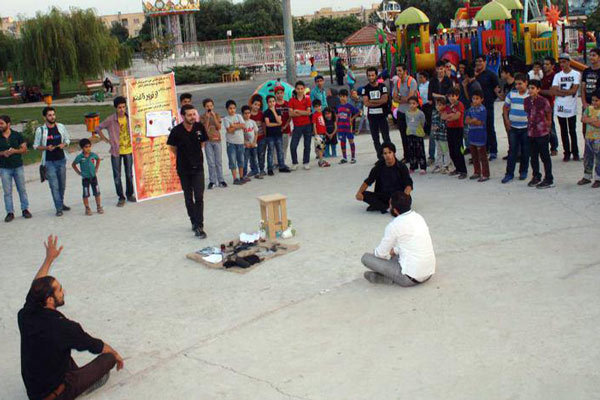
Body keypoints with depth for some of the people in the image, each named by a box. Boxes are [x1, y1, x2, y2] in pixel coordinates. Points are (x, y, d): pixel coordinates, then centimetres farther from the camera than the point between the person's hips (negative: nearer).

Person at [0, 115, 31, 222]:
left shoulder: (17, 135, 0)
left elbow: (24, 149, 1)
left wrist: (15, 151, -16)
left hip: (18, 166, 0)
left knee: (22, 189, 6)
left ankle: (25, 209, 17)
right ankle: (10, 212, 8)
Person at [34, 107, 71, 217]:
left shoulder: (61, 127, 3)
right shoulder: (40, 130, -5)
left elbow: (67, 139, 14)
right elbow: (36, 146, 1)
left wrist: (64, 144, -8)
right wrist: (46, 148, -17)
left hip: (61, 159, 3)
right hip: (49, 161, -3)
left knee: (62, 184, 12)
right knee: (54, 186, -4)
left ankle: (61, 203, 30)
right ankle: (59, 208, 1)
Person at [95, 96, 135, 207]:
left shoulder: (129, 118, -3)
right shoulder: (111, 120, -12)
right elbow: (98, 129, -1)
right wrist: (106, 140, -4)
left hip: (128, 150, 3)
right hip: (116, 151, -2)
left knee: (129, 174, 11)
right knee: (117, 176, 1)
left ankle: (129, 194, 27)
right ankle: (121, 198, 11)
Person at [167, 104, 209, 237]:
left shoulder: (199, 127, -7)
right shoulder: (177, 131, -13)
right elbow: (172, 147, 3)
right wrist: (183, 158, 9)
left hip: (198, 167, 0)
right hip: (183, 169, 0)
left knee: (199, 197, -8)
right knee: (188, 198, 12)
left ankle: (199, 226, -7)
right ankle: (194, 222, 28)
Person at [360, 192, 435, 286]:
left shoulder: (394, 226, -15)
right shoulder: (418, 217, 7)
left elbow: (381, 253, -3)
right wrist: (394, 251, 25)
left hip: (409, 278, -8)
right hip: (429, 273, 8)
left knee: (366, 257, -3)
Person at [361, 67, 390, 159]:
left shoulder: (382, 86, 2)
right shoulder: (365, 88, 4)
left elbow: (385, 99, -10)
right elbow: (366, 103, -7)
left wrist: (372, 101, -11)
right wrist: (379, 102, -12)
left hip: (382, 115, -2)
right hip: (371, 116, 2)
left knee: (386, 137, -3)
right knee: (375, 139, 6)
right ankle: (380, 158, 13)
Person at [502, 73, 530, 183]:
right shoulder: (511, 94, 3)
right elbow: (505, 108, 13)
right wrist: (506, 121, 3)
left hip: (526, 128, -2)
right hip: (513, 127, 2)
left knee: (525, 151, 8)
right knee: (512, 150, 2)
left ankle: (523, 172, 22)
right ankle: (509, 173, 5)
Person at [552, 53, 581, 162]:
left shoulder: (576, 74, -1)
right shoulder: (557, 75, 7)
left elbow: (574, 90, -11)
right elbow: (554, 91, -4)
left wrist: (560, 90, -6)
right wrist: (568, 92, -11)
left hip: (571, 108, -3)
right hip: (560, 108, 3)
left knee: (572, 131, 2)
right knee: (564, 132, 7)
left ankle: (575, 153, 11)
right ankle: (567, 153, 13)